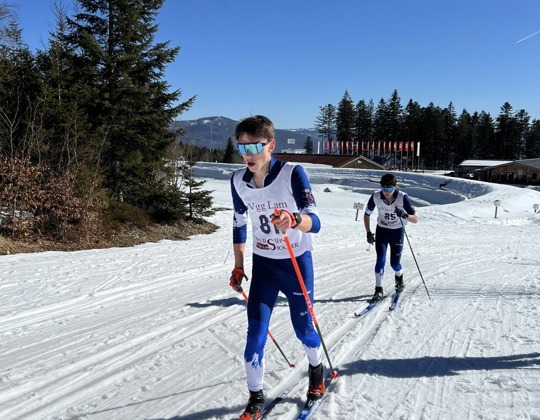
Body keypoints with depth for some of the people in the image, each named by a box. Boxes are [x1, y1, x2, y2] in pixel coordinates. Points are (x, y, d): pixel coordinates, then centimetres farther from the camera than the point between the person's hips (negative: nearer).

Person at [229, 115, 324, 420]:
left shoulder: (293, 173, -22)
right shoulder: (239, 181, -8)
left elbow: (315, 222, -29)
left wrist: (293, 220, -51)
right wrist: (238, 267, 10)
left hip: (297, 262, -3)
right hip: (263, 264, 3)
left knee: (303, 328, 12)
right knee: (255, 333, -2)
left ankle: (317, 369, 45)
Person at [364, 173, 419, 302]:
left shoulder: (402, 197, -24)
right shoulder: (376, 197, -19)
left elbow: (415, 219, -21)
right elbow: (366, 215, -2)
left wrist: (404, 215, -41)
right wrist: (368, 233, -6)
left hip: (397, 232, -1)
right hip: (381, 230, 1)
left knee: (395, 263, 4)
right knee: (380, 260, -13)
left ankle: (399, 278, 38)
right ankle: (378, 290, -3)